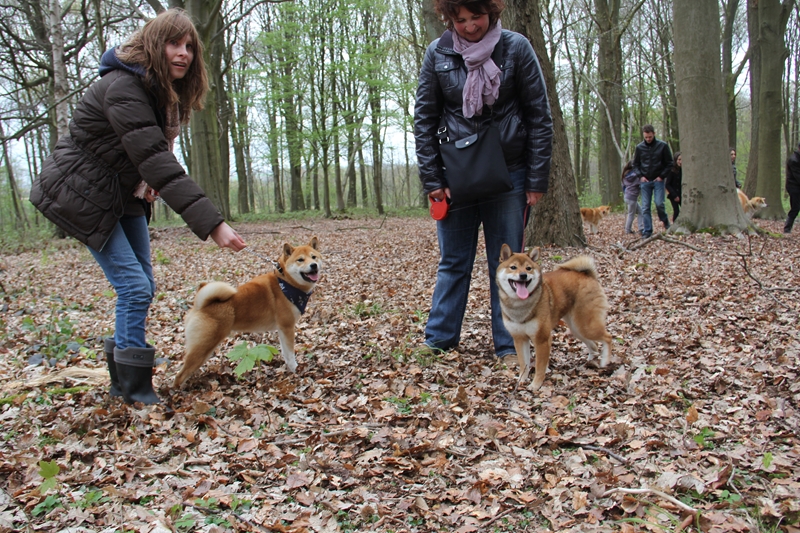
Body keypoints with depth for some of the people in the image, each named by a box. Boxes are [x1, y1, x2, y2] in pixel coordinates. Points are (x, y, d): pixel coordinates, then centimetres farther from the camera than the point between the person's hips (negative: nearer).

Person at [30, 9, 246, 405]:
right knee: (134, 286, -13)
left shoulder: (167, 92, 2)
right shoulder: (123, 87, -28)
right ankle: (134, 389, 0)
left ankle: (122, 380, 22)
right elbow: (155, 159, -38)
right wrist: (212, 224, -45)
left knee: (143, 286, 8)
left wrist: (150, 181, -11)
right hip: (84, 196, -9)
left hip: (125, 195, 9)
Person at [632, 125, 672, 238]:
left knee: (659, 203, -13)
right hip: (645, 181, 2)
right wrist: (640, 176, -1)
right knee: (645, 207, -1)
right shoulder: (639, 147, 4)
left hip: (658, 180, -2)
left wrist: (662, 176, -6)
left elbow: (669, 163, 4)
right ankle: (647, 231, 2)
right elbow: (635, 164, 13)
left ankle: (665, 221, 16)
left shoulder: (662, 146, -1)